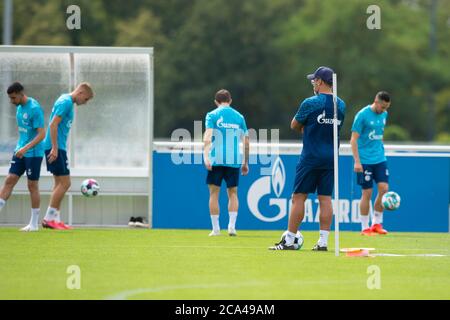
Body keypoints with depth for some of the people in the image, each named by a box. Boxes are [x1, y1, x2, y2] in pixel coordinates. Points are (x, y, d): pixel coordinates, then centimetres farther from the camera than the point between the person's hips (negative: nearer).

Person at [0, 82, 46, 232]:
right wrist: (19, 148, 17)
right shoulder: (19, 107, 7)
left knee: (33, 186, -1)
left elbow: (41, 134, -21)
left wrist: (25, 149, -28)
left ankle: (34, 224, 7)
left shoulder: (34, 109, -18)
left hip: (33, 153, -8)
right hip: (20, 151, 8)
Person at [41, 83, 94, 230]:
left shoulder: (66, 101, 16)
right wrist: (55, 148, -23)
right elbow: (53, 125, -21)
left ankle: (55, 219, 12)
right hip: (56, 147, -10)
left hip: (58, 147, 10)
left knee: (60, 183, 11)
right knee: (64, 183, -9)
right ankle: (49, 218, -8)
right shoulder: (66, 102, -14)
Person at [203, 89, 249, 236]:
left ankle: (215, 229, 4)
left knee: (214, 193, 6)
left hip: (216, 159, -2)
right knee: (233, 193, 12)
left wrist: (206, 156, -21)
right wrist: (245, 163, 18)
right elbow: (246, 142, 11)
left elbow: (207, 137, -13)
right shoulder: (239, 117, 10)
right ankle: (232, 226, -1)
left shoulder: (212, 115, 1)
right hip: (234, 160, 2)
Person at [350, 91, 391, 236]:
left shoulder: (384, 115, 8)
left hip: (380, 159, 6)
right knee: (367, 193, -3)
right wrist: (357, 161, -15)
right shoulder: (362, 115, -12)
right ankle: (364, 228, 7)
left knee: (384, 188, -5)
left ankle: (376, 224, 9)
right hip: (365, 161, -6)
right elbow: (354, 139, -11)